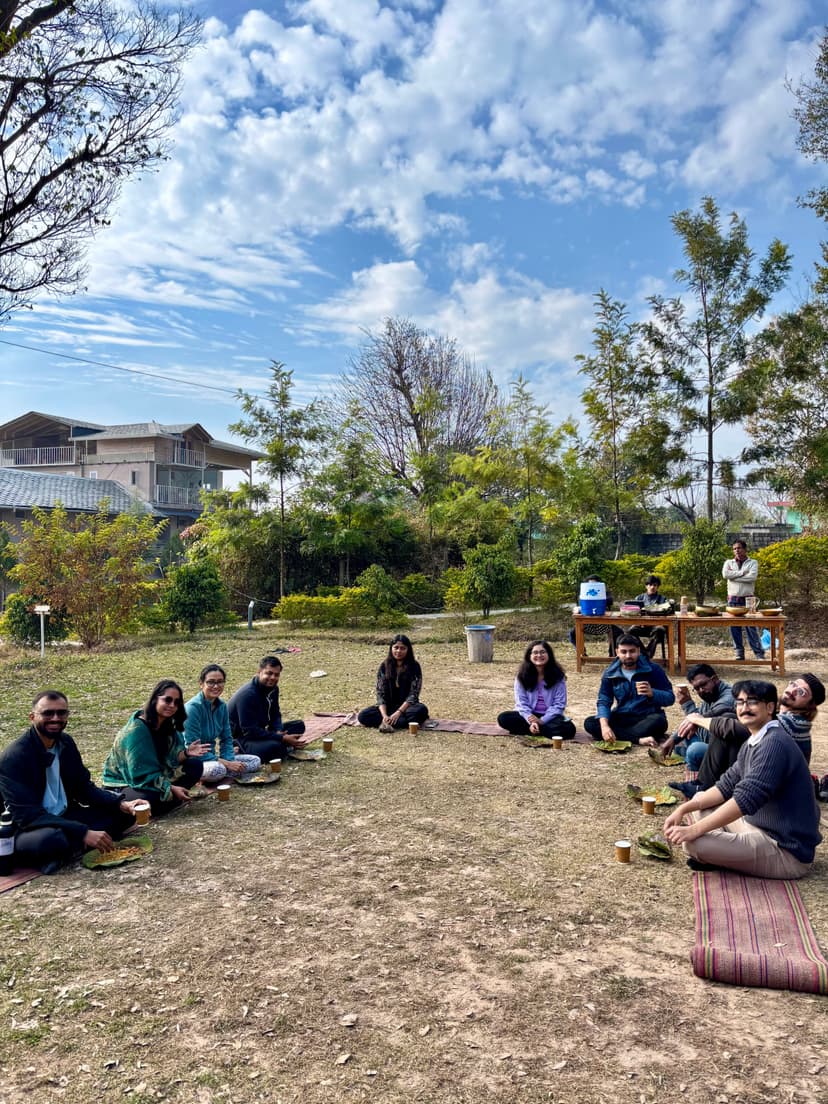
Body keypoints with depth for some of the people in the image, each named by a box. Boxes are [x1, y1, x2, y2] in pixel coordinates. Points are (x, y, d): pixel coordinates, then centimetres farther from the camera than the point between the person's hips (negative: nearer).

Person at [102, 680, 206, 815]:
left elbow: (169, 759, -4)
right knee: (150, 799, -39)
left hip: (155, 777, 7)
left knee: (195, 766, -7)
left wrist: (185, 753, -24)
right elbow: (141, 774, -27)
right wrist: (171, 788, -28)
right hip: (123, 785, -7)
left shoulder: (168, 726, -2)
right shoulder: (136, 730, -25)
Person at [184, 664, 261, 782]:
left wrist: (230, 761, -11)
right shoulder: (193, 707, -19)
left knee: (255, 761, 0)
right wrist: (225, 763, -22)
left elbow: (227, 738, 9)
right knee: (217, 769, -39)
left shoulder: (222, 706, 4)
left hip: (212, 756, 9)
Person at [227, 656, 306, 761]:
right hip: (240, 736, -9)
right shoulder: (247, 694, -26)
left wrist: (279, 732, -13)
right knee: (275, 747, -37)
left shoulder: (273, 688, 1)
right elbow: (250, 731, -28)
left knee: (299, 725, 3)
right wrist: (282, 738, -28)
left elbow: (275, 715, 11)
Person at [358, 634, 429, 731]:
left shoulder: (414, 666, -7)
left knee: (421, 710, -35)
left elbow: (413, 694, -13)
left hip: (407, 706, -2)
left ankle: (387, 723, -31)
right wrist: (384, 715, -23)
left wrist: (398, 712, -26)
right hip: (389, 706, 2)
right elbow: (380, 693, -6)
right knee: (363, 716, -23)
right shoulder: (384, 666, -1)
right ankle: (405, 720, -28)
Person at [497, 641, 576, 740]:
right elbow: (521, 703, -6)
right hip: (529, 715, 1)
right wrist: (531, 721, -23)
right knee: (503, 718, -25)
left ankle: (529, 729, -19)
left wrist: (541, 721, -20)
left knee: (568, 729, -31)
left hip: (550, 717, -1)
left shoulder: (557, 676, -5)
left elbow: (559, 704, -7)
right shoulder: (522, 675, -2)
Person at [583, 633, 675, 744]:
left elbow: (670, 698, -5)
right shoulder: (610, 674, 0)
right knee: (589, 723, -22)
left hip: (648, 718, -2)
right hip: (622, 718, 3)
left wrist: (652, 693, -28)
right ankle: (640, 739, -29)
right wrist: (604, 726, -26)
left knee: (658, 721, -37)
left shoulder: (653, 670, -5)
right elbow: (604, 702, -6)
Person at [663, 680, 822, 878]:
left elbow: (746, 799, -29)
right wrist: (684, 809, -2)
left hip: (787, 852, -10)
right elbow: (727, 786, 12)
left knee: (693, 842, -26)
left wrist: (695, 829, -27)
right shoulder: (753, 742, 11)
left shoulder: (774, 744, -22)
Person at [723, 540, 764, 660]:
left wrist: (734, 575, -11)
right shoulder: (729, 563, 10)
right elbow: (725, 574, -11)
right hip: (733, 599, 2)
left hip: (747, 599, -2)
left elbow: (752, 577, -15)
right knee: (734, 627, 3)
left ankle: (759, 653, -1)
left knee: (751, 626, -5)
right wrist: (742, 572, -12)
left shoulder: (753, 563, 4)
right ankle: (739, 653, 12)